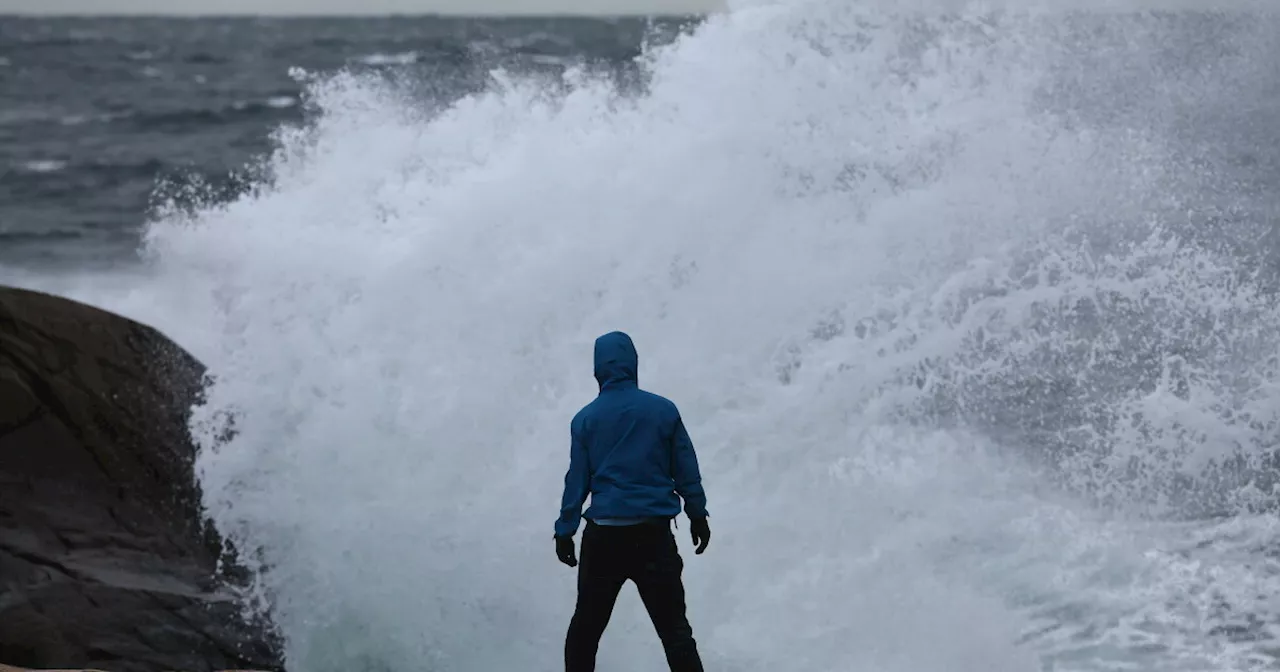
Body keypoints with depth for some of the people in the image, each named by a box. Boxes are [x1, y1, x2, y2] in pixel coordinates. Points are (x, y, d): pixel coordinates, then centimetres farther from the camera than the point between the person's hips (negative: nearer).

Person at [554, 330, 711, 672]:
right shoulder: (664, 410, 0)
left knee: (586, 625, 12)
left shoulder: (585, 419, 0)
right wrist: (698, 515, 13)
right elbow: (686, 469, 4)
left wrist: (565, 531, 6)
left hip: (604, 535, 0)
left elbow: (577, 480, 1)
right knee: (674, 626, 0)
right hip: (654, 532, 0)